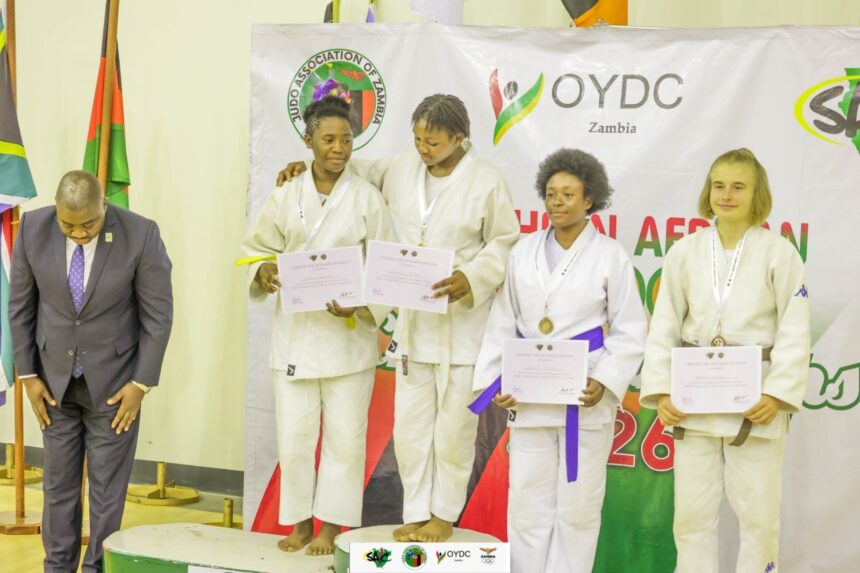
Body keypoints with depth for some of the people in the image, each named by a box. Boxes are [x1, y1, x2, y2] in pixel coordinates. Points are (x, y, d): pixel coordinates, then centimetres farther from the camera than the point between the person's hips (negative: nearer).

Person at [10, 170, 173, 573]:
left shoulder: (141, 235, -19)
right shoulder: (33, 227, -11)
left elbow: (158, 314, -11)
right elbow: (21, 305, 0)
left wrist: (141, 383, -11)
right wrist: (28, 374, -1)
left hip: (113, 377, -2)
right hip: (55, 377, 2)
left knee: (108, 486, 2)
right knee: (58, 481, 9)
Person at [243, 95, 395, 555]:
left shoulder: (368, 198, -2)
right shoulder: (286, 197, 4)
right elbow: (256, 248, 10)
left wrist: (363, 307, -17)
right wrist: (263, 272, -12)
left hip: (348, 335, -1)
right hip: (294, 333, 2)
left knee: (344, 436, 4)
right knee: (294, 435, 6)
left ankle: (331, 526, 19)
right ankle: (300, 522, 23)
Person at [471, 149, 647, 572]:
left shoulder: (611, 256, -1)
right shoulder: (523, 252, 7)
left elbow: (629, 332, 0)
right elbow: (502, 323, 10)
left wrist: (605, 381, -13)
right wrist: (493, 378, 0)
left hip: (584, 397, -2)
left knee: (577, 505, 6)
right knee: (527, 503, 8)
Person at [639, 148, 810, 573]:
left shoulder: (779, 253, -2)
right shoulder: (684, 252, 4)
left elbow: (794, 332, -5)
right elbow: (663, 328, 4)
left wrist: (777, 395, -14)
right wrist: (661, 392, -5)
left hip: (755, 404, -2)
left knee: (759, 516, 6)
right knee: (692, 515, 9)